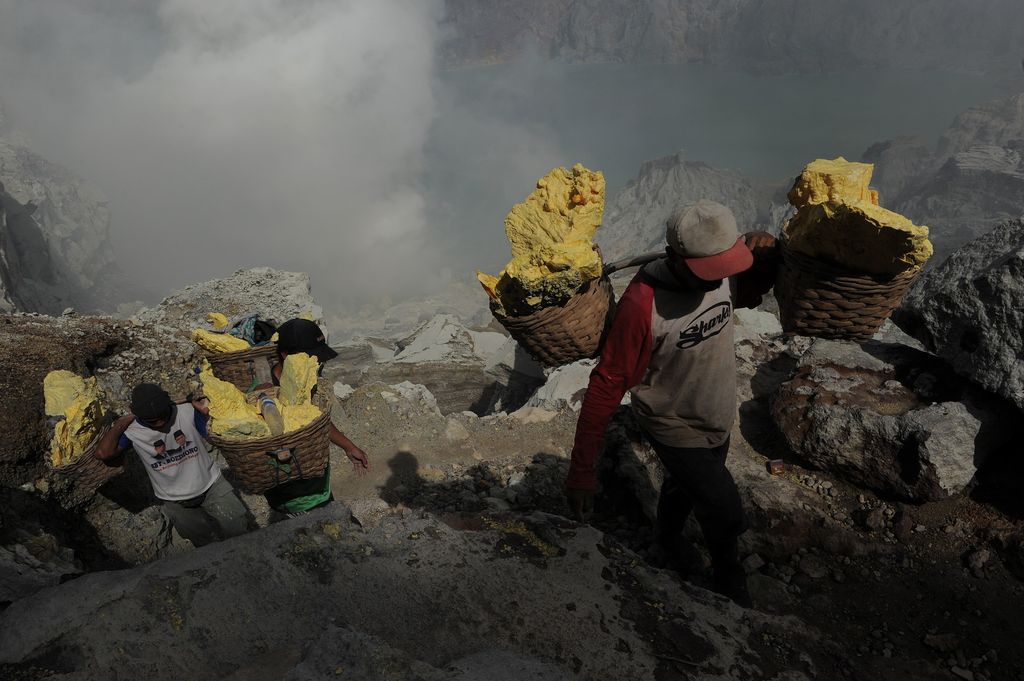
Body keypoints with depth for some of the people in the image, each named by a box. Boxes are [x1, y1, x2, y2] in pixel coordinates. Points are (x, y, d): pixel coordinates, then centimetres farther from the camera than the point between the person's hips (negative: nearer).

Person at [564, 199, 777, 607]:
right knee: (725, 513, 1)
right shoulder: (642, 305, -36)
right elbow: (607, 386, -30)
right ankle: (731, 587, 34)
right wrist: (581, 471, -27)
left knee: (684, 486, 29)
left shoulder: (720, 272, -16)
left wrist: (767, 258, -15)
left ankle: (668, 544, 60)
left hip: (717, 419, 6)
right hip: (676, 430, -6)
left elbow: (749, 295, 9)